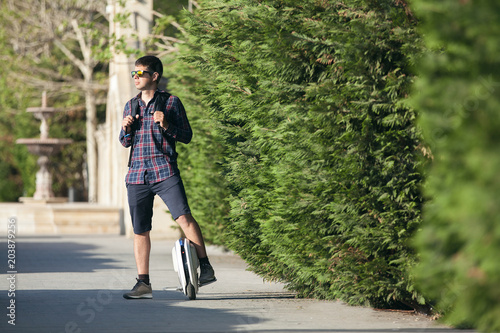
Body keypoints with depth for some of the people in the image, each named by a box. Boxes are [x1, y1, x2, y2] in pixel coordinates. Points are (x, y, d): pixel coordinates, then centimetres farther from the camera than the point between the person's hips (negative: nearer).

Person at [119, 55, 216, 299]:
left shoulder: (170, 102, 4)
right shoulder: (131, 106, 17)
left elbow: (187, 136, 3)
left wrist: (166, 125, -14)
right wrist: (126, 128, 0)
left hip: (164, 171, -4)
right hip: (137, 174, 5)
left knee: (183, 217, -20)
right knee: (140, 230, 4)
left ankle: (205, 268, -16)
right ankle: (143, 284, 10)